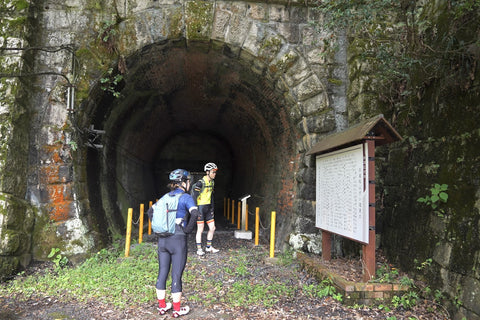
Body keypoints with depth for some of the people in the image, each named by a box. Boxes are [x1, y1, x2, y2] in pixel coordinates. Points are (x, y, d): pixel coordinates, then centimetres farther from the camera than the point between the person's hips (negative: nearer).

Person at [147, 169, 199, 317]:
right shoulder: (186, 197, -9)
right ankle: (177, 309, 17)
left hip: (162, 239, 6)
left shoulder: (166, 196, 11)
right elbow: (195, 214, -26)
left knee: (162, 273, 14)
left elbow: (150, 211, 18)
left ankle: (162, 306, 28)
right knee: (177, 276, 5)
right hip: (178, 240, -6)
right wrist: (188, 230, -13)